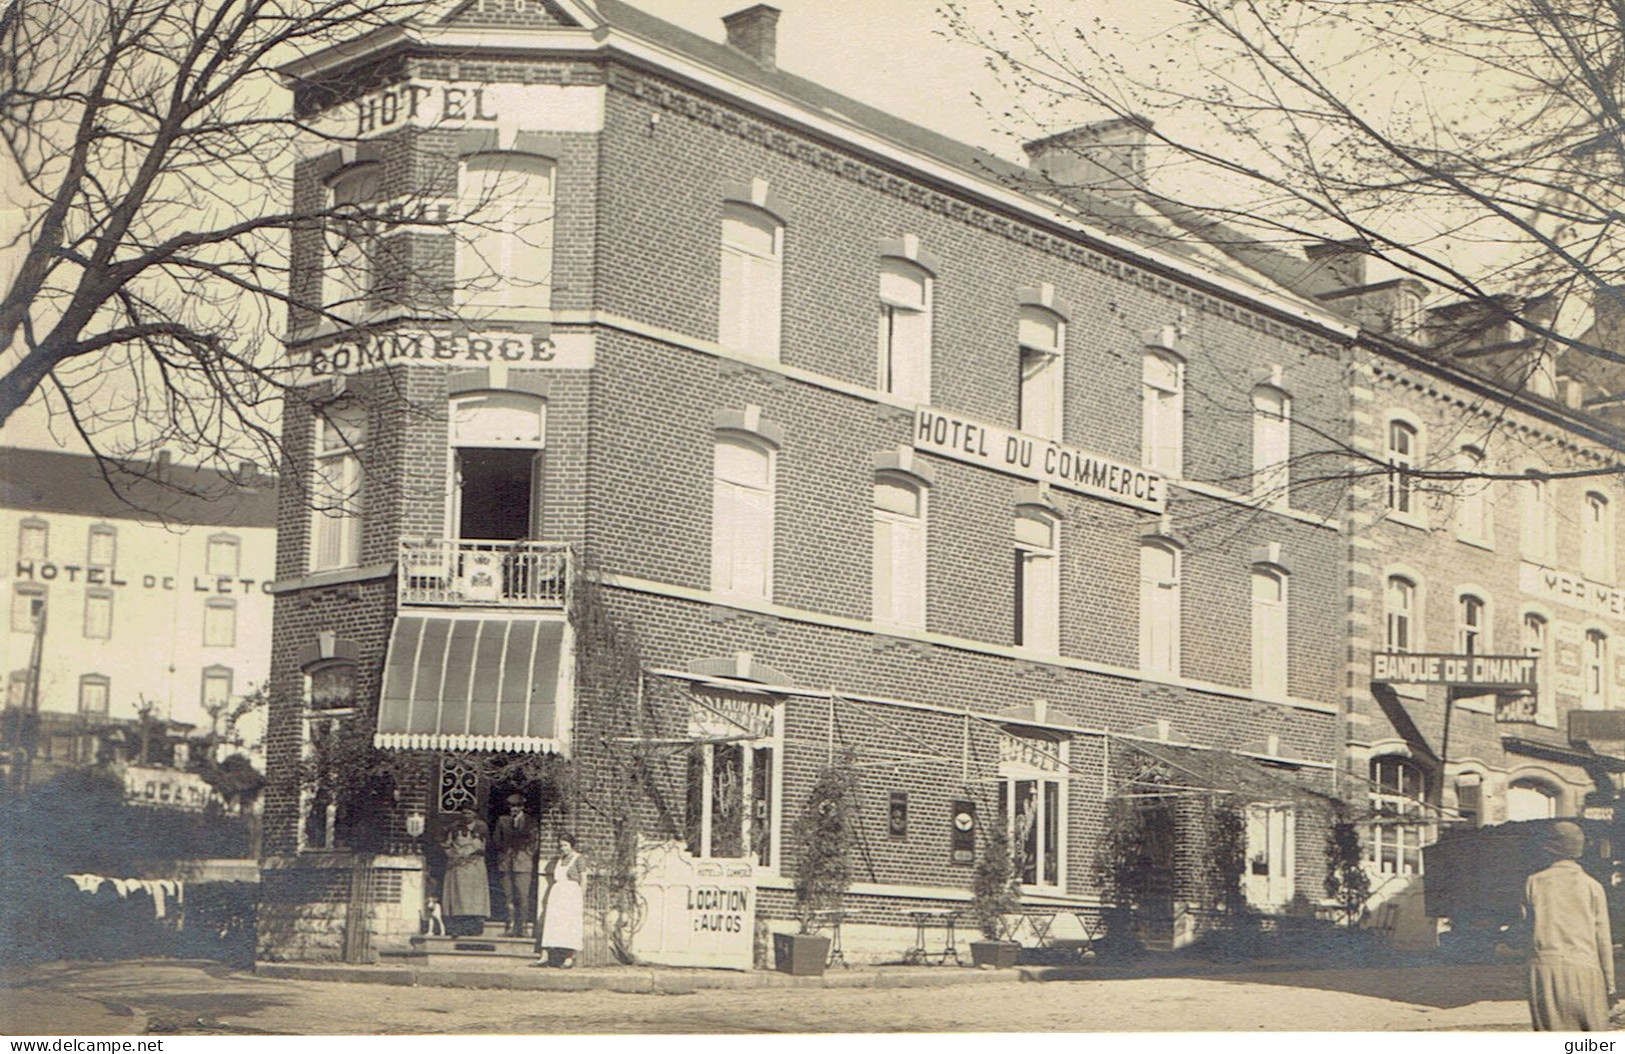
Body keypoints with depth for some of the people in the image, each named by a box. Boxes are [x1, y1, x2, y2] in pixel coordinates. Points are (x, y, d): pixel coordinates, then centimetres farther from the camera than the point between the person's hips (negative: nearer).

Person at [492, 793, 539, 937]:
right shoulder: (503, 821, 16)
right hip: (506, 862, 3)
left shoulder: (530, 821, 9)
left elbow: (533, 839, 7)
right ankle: (511, 926, 3)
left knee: (523, 895, -9)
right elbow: (496, 839, 16)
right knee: (508, 895, 0)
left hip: (523, 861, -3)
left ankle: (523, 927, -8)